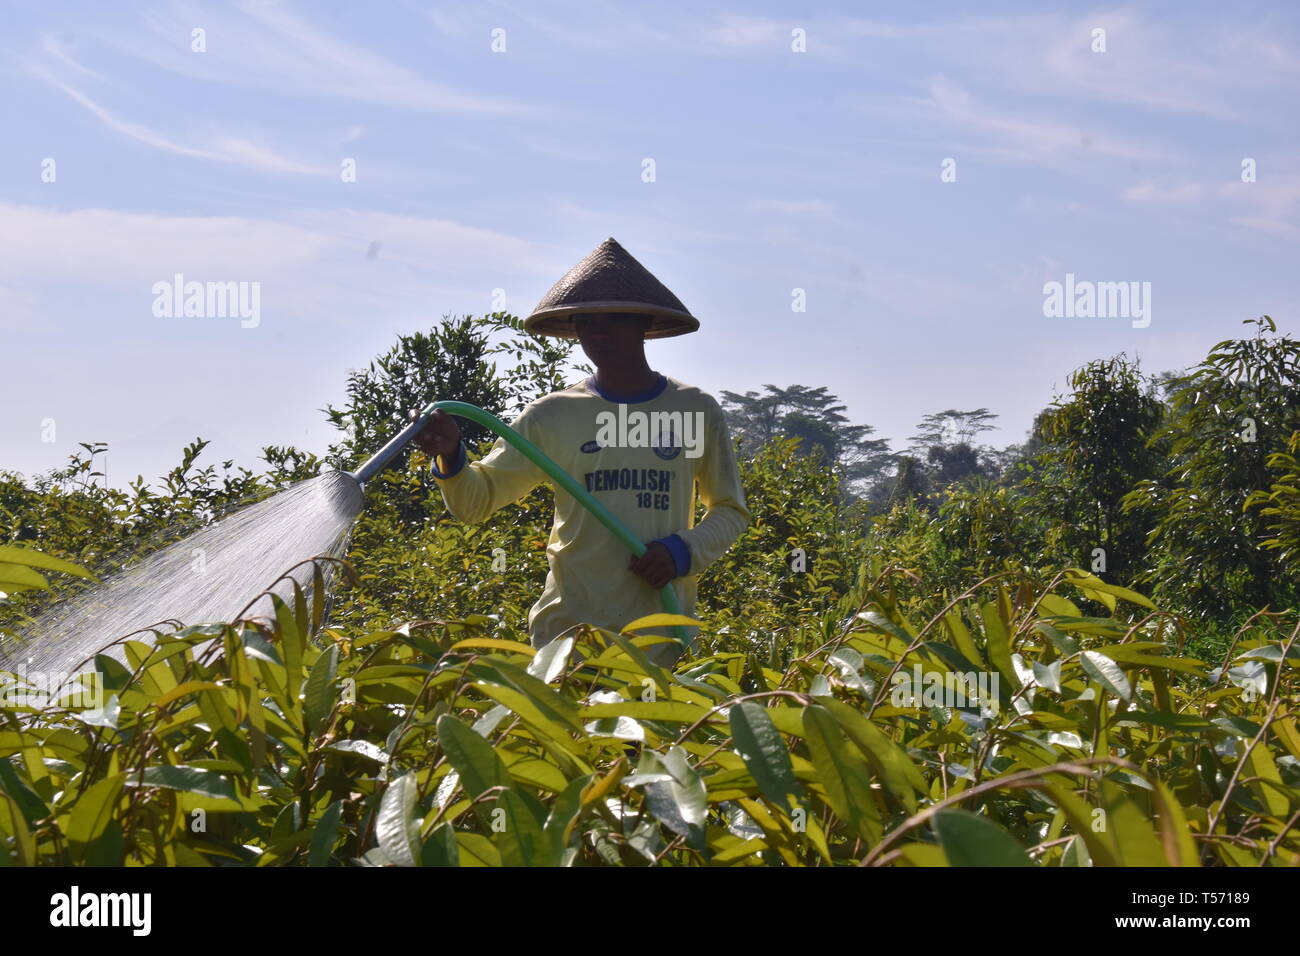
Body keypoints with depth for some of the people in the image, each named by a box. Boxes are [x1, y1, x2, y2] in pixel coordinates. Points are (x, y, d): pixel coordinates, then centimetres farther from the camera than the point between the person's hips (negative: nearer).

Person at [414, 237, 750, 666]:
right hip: (568, 629, 0)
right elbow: (477, 501, 5)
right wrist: (451, 460, -17)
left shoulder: (695, 410, 5)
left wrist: (683, 552, -4)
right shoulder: (552, 415, 5)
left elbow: (731, 511, 14)